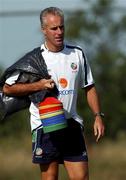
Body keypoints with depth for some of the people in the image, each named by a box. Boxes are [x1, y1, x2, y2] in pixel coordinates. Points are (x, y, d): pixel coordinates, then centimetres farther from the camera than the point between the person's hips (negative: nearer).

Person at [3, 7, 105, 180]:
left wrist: (98, 116, 6)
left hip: (72, 124, 3)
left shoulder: (78, 54, 7)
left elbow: (89, 87, 16)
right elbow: (7, 88, -3)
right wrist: (38, 85, -14)